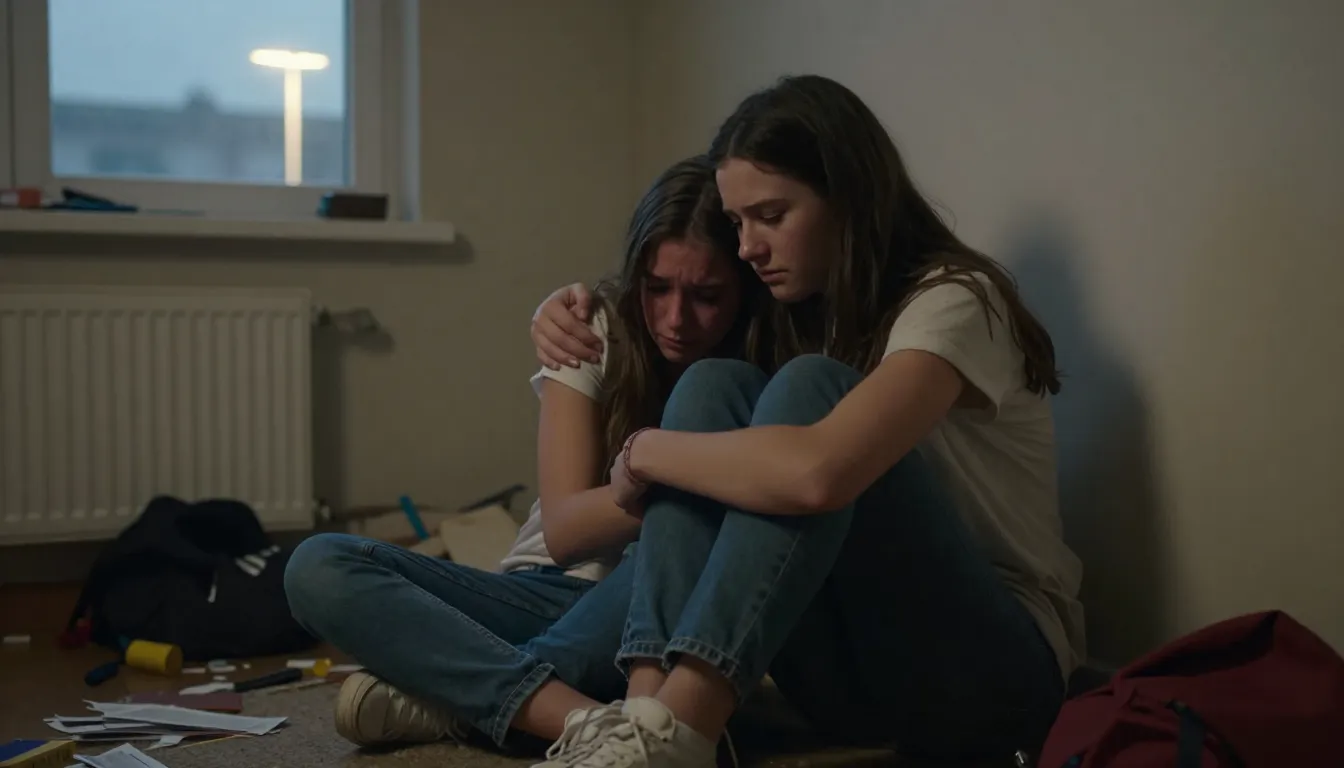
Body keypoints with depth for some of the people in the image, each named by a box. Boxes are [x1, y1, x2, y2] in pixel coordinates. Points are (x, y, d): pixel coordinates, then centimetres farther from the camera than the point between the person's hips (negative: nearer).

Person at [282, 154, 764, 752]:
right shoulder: (596, 329, -5)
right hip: (548, 594, 2)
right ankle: (587, 717, -40)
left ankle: (456, 695, -29)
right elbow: (563, 532, -13)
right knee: (319, 567, -22)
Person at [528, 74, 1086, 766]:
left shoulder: (952, 300, -16)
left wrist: (643, 451, -19)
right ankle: (652, 707, -26)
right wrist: (578, 326, -1)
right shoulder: (808, 307, 9)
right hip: (861, 673, 7)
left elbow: (814, 472, -35)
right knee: (712, 386, -12)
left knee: (809, 389, -27)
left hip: (990, 668, -6)